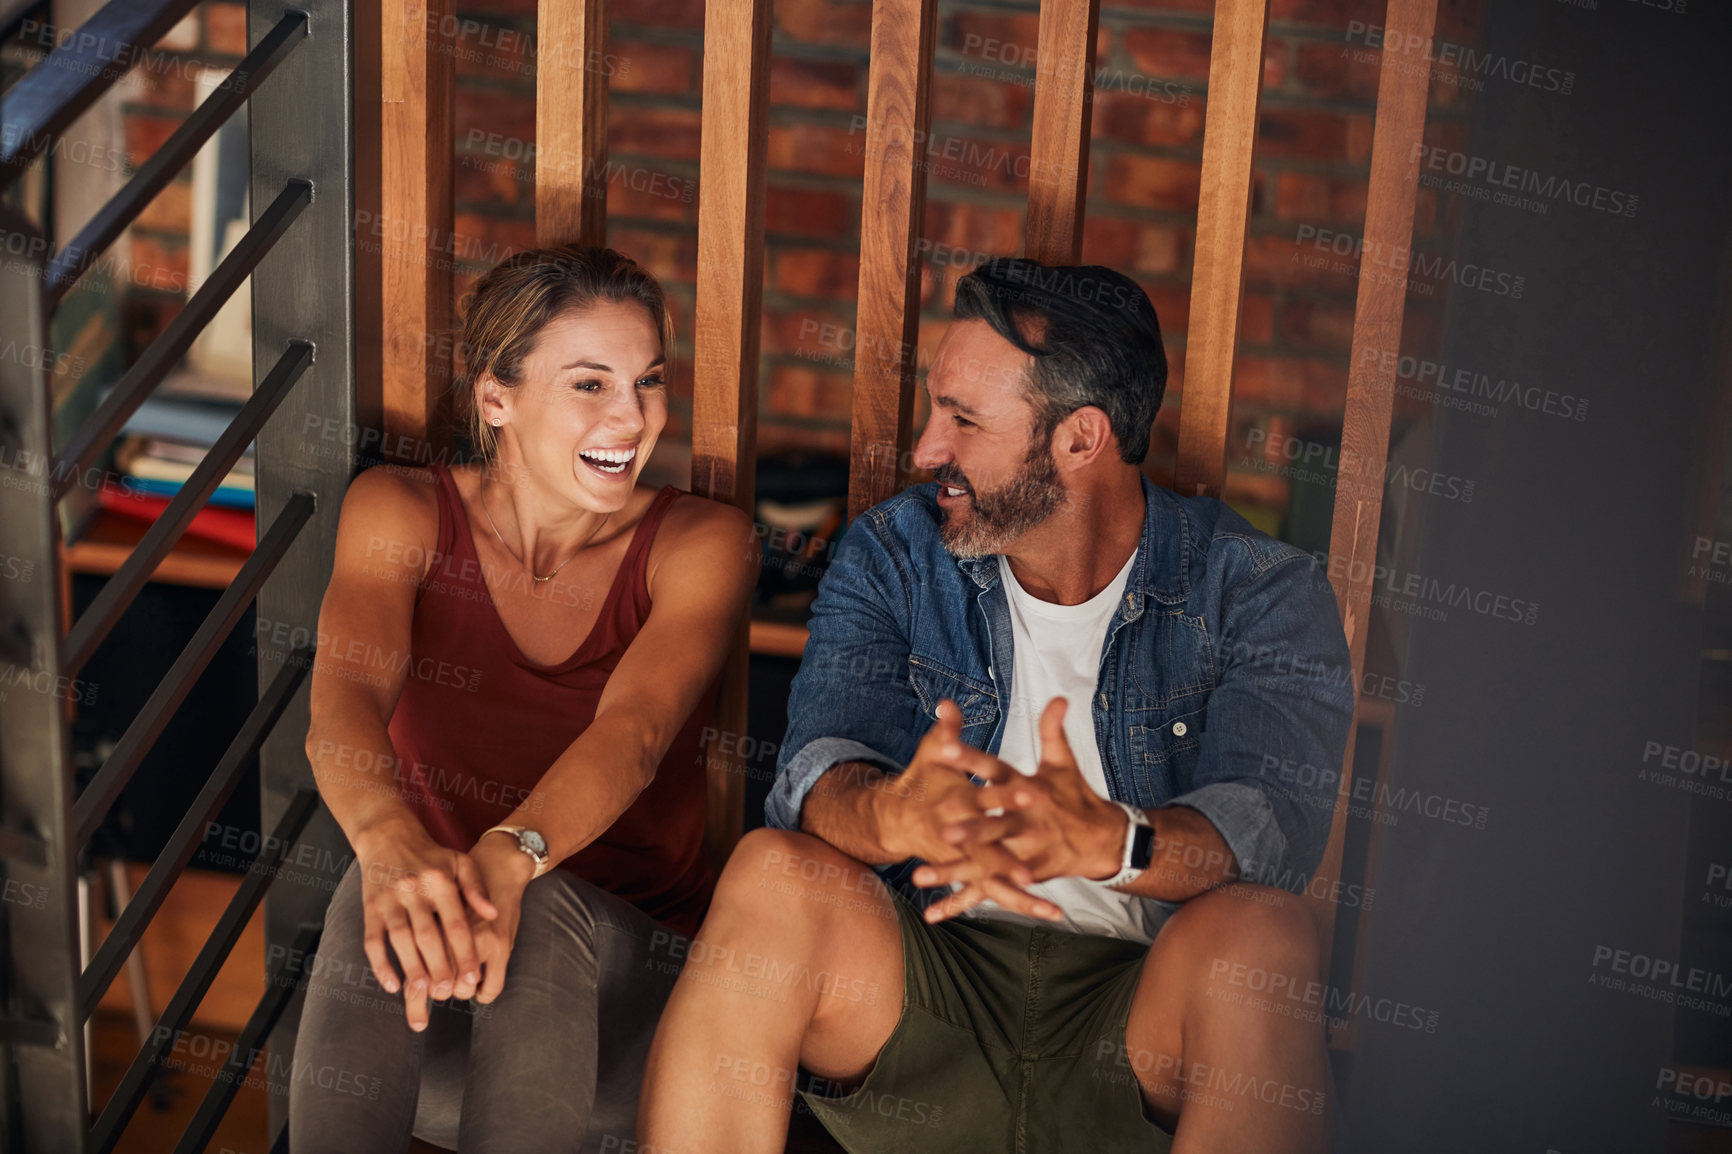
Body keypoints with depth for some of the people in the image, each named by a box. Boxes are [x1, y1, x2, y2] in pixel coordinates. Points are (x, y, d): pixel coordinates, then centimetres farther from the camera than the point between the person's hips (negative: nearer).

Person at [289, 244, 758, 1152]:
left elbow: (635, 731, -24)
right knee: (390, 891, -32)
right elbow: (345, 691, -22)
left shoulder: (701, 543, -5)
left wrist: (508, 857, -45)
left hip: (624, 967, 0)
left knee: (540, 905, -33)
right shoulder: (400, 511, -2)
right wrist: (392, 840, -45)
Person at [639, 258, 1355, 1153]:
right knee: (771, 871, -27)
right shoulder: (892, 554, 7)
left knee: (1263, 931, -33)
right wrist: (895, 812, -35)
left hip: (1143, 1002, -1)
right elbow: (818, 763, -8)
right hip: (920, 976, 2)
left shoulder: (1256, 591, -1)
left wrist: (1104, 840, -40)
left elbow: (1275, 816, -18)